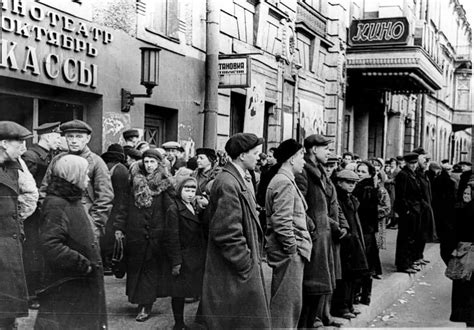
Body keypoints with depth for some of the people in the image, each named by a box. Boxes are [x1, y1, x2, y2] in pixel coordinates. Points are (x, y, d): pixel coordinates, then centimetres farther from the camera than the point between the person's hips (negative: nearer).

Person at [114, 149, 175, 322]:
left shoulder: (165, 184, -3)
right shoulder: (135, 181, 6)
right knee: (135, 266, 10)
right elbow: (126, 205, 6)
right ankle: (142, 301, 26)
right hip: (135, 232, 3)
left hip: (156, 234, -3)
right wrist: (119, 227, 2)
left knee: (151, 268, 1)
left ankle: (145, 305, 6)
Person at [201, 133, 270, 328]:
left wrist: (253, 258, 15)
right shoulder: (227, 184, -21)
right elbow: (227, 232, -23)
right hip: (232, 272, -10)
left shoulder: (244, 178, 11)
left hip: (247, 263, 10)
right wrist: (245, 264, -17)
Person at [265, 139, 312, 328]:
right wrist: (293, 249, -18)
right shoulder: (284, 183, -16)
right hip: (289, 251, -10)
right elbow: (282, 222, -23)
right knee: (288, 301, -4)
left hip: (288, 251, 10)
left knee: (284, 299, 17)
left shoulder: (282, 180, 17)